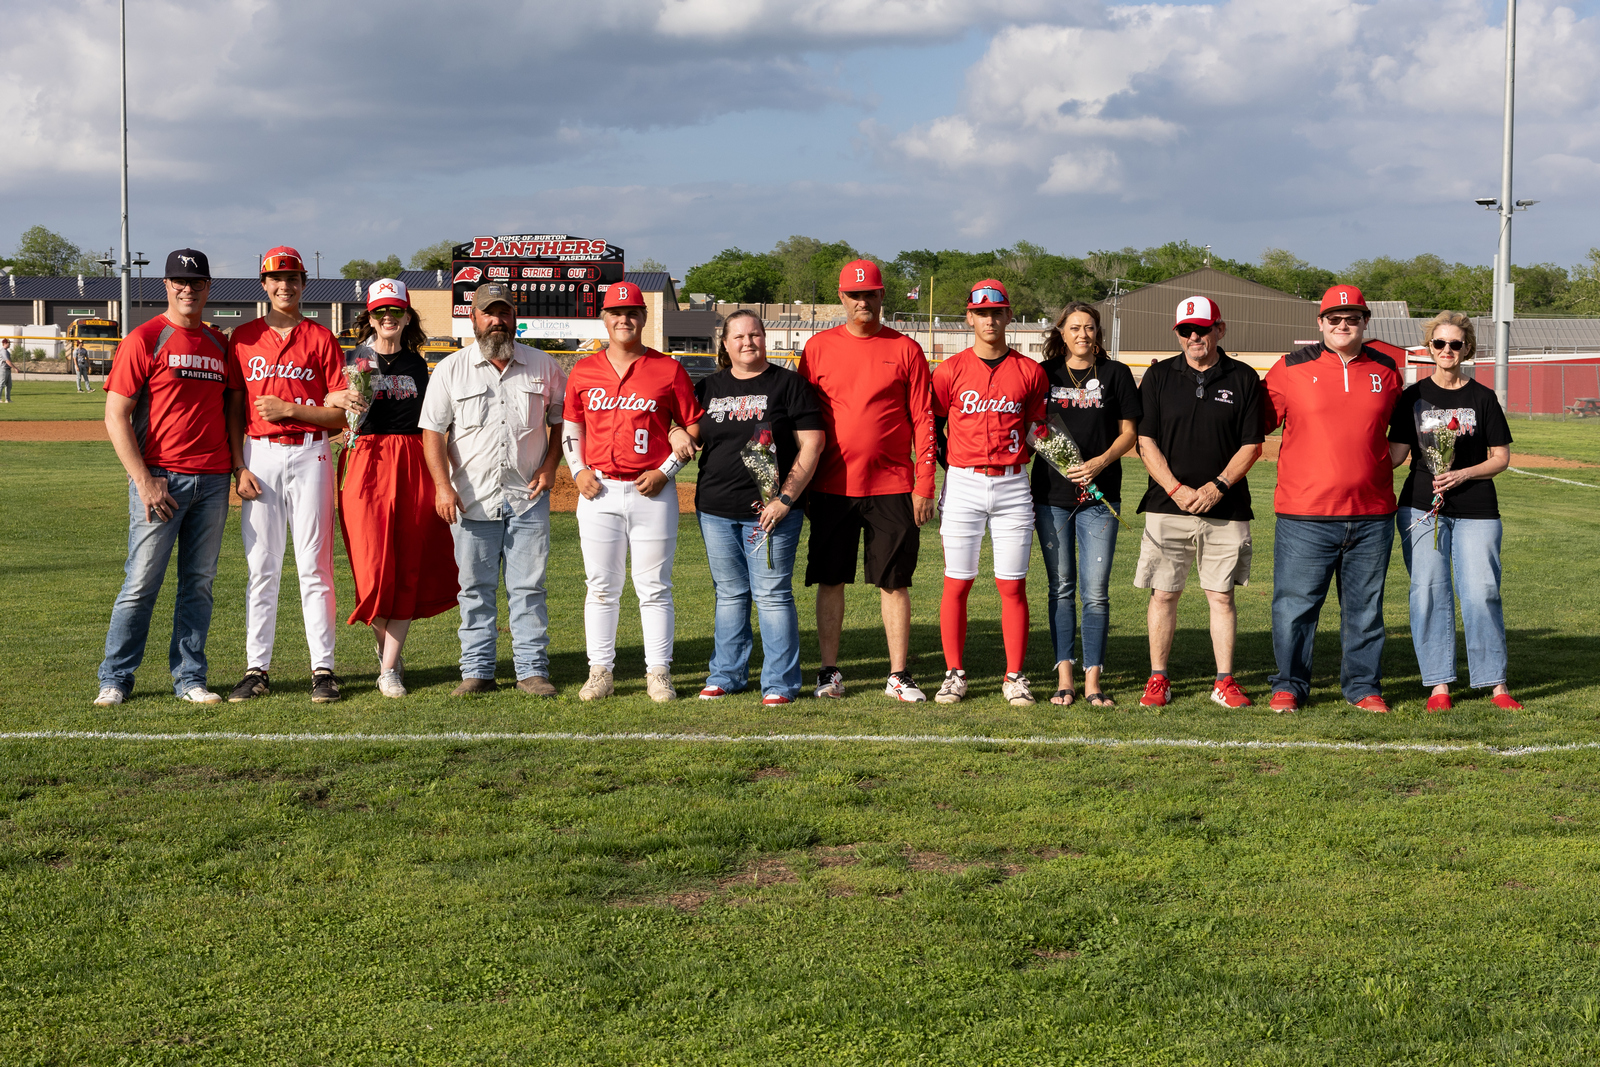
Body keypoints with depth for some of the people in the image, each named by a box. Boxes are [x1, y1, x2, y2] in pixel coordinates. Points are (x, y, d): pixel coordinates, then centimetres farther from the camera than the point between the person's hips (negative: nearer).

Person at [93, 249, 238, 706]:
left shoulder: (220, 344, 14)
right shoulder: (144, 339, -2)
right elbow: (116, 417, -6)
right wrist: (144, 480, -13)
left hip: (212, 480, 5)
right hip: (160, 478, -5)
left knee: (199, 583, 7)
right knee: (142, 582, -4)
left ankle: (189, 678, 14)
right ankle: (115, 679, 5)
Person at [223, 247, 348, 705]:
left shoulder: (322, 339, 5)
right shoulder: (244, 337, 9)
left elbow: (340, 412, 1)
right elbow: (233, 409, 8)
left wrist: (290, 409, -12)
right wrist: (239, 467, -2)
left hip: (309, 455, -1)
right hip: (259, 456, 2)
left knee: (314, 566, -2)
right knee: (261, 567, 3)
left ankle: (323, 668, 1)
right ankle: (257, 668, 7)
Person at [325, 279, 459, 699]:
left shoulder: (417, 364, 14)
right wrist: (339, 399, -28)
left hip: (413, 463, 3)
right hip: (366, 462, -3)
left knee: (409, 567, 0)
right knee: (374, 565, -8)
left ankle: (390, 669, 4)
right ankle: (388, 647, 20)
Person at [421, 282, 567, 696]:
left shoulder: (543, 366, 6)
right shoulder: (450, 370, 3)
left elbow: (561, 419, 15)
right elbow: (433, 431, 0)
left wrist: (549, 465, 0)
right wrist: (443, 485, -11)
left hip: (528, 496, 0)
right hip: (472, 500, 0)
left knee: (528, 585, 1)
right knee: (475, 588, 5)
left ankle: (532, 669, 7)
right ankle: (477, 670, 11)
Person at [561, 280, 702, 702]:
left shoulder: (668, 370, 2)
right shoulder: (583, 371, 9)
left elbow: (693, 427, 4)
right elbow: (571, 429, 16)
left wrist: (665, 470, -7)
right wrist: (578, 471, 1)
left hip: (652, 492, -2)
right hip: (599, 491, 2)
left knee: (654, 587, 2)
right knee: (601, 586, 5)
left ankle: (658, 673, 9)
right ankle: (600, 671, 12)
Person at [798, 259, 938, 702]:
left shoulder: (905, 349, 3)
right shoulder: (819, 347, 6)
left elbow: (923, 421, 2)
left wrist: (924, 485, -4)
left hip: (893, 487, -1)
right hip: (832, 487, 1)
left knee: (894, 581, 2)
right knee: (830, 580, 4)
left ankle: (899, 676, 8)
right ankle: (829, 672, 13)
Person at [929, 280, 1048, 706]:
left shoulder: (1029, 372, 5)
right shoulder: (951, 370, 2)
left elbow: (1039, 428, 15)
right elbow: (930, 427, 8)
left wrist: (1020, 457, 1)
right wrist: (953, 468, 2)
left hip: (1013, 486, 1)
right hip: (962, 483, 0)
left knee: (1013, 585, 1)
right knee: (956, 583, 1)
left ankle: (1015, 677, 8)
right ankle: (954, 674, 10)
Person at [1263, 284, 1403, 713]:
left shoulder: (1386, 370, 10)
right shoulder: (1291, 369, 1)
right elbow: (1256, 423, 5)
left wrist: (1391, 464, 18)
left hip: (1372, 513, 3)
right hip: (1305, 516, -3)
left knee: (1365, 606, 10)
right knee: (1295, 603, 0)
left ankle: (1363, 685, 21)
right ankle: (1288, 686, 12)